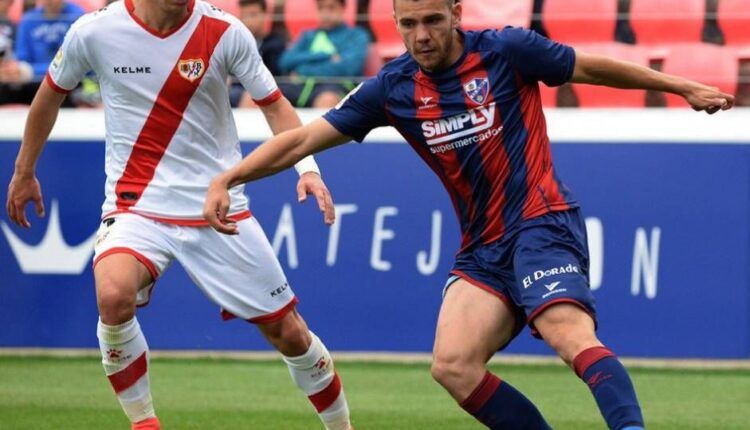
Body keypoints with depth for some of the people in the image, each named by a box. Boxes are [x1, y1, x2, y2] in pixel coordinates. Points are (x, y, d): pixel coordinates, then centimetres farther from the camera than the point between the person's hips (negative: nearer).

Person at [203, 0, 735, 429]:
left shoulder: (504, 50, -5)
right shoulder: (392, 88, 4)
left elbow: (589, 67, 9)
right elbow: (303, 138, 6)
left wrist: (685, 87, 15)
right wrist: (226, 179, -4)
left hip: (542, 222, -5)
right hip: (483, 249, 5)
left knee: (569, 333, -30)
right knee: (453, 366, -14)